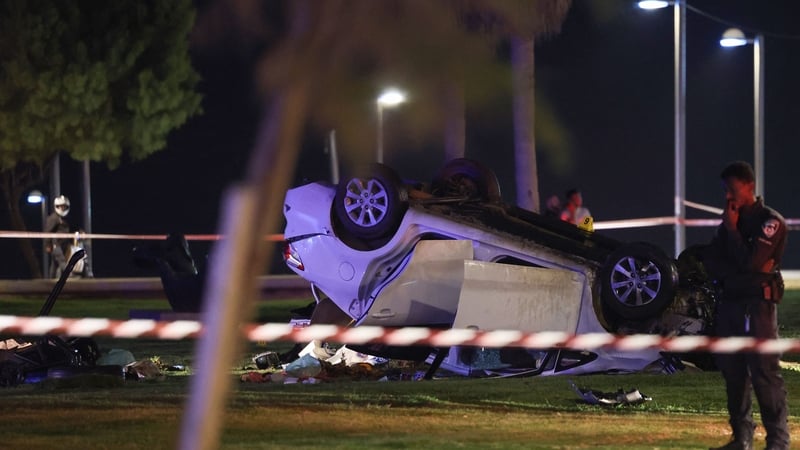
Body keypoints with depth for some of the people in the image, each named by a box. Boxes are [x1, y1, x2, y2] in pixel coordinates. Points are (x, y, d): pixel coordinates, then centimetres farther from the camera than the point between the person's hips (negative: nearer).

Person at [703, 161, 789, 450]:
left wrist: (732, 229, -8)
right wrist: (739, 272, -7)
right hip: (729, 302, 7)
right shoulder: (730, 221, 17)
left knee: (764, 372, -11)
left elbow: (750, 262, -16)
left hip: (758, 304, -7)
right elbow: (710, 261, 9)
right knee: (733, 372, 8)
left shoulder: (771, 221, -6)